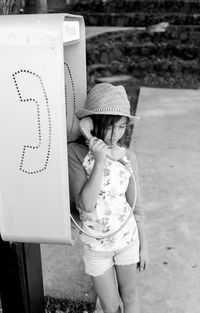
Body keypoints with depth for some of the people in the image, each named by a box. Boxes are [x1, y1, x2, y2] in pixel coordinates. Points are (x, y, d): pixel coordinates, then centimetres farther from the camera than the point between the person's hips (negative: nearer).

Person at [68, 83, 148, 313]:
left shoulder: (127, 157, -11)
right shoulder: (75, 152, -20)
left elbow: (135, 205, 0)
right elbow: (86, 204, -25)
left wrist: (143, 245, 6)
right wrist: (100, 162, -33)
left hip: (128, 238, 2)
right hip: (95, 244, -2)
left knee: (129, 294, 22)